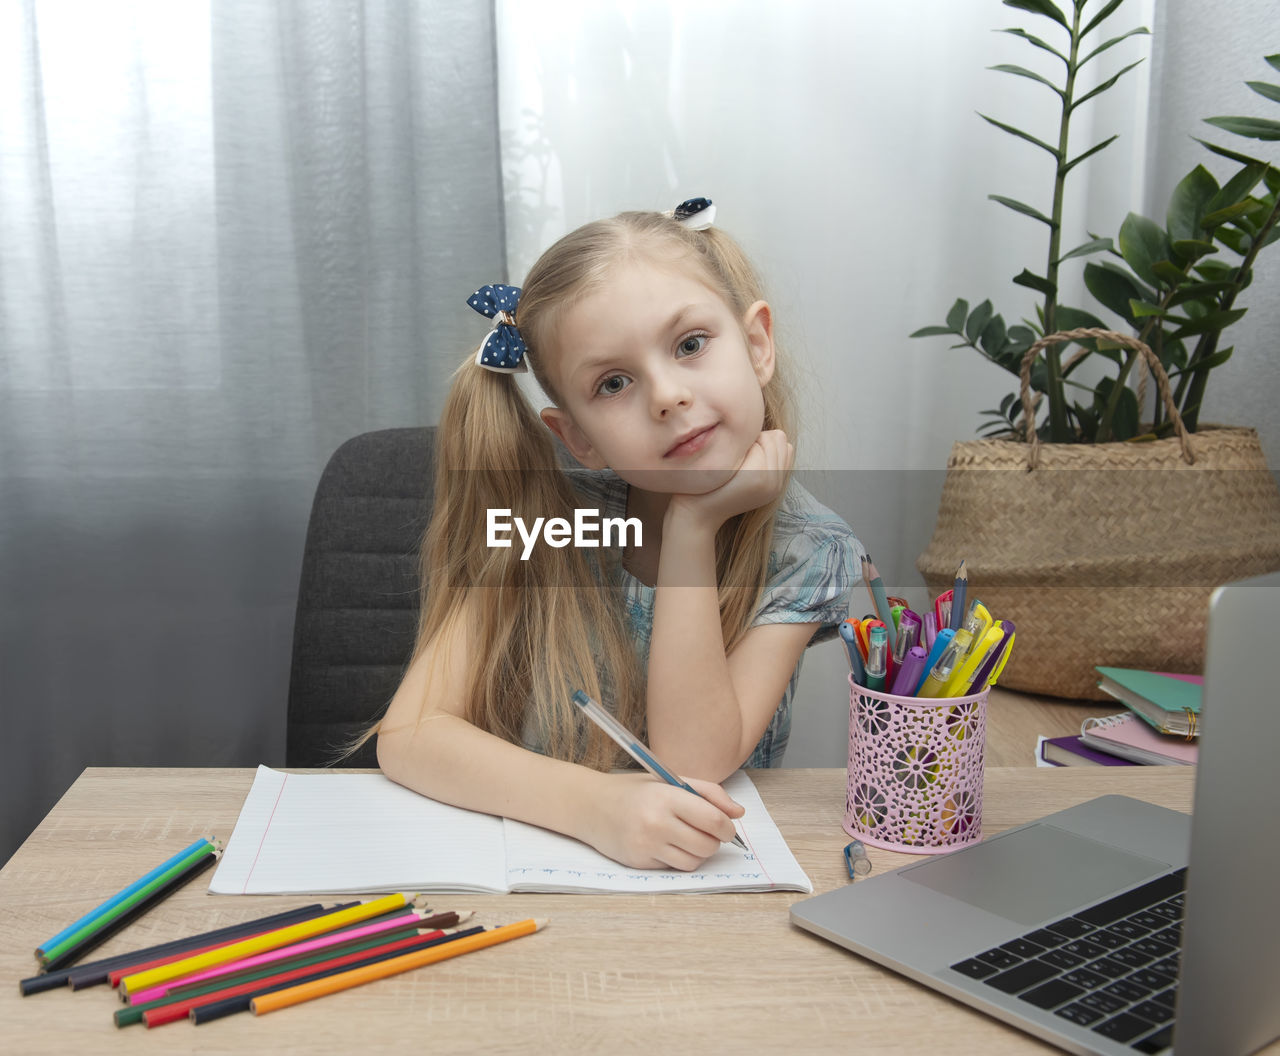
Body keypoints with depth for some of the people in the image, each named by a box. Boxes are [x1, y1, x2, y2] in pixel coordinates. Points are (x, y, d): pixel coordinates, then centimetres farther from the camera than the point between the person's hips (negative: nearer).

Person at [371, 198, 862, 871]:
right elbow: (407, 735, -17)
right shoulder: (548, 518, -11)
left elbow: (692, 764, -19)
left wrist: (693, 527, -23)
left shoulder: (809, 556, -10)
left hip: (713, 889, 0)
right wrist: (593, 803, -32)